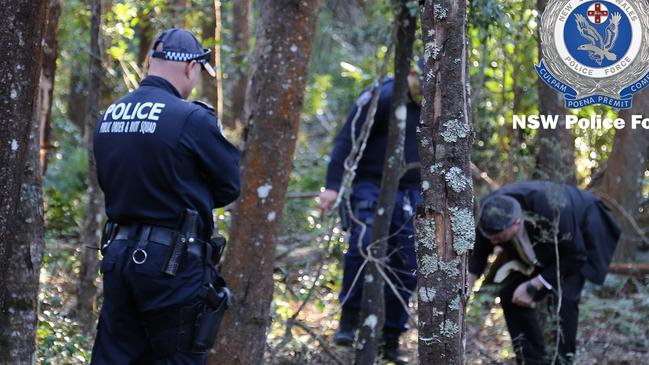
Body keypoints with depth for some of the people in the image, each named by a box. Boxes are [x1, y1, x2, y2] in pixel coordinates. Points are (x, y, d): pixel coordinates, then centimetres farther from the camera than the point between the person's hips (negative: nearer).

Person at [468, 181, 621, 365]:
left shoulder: (552, 210, -43)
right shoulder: (490, 214, -28)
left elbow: (575, 257, -28)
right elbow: (475, 259, -12)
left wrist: (533, 286, -28)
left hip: (582, 234, -5)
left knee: (563, 296, -27)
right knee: (509, 294, -10)